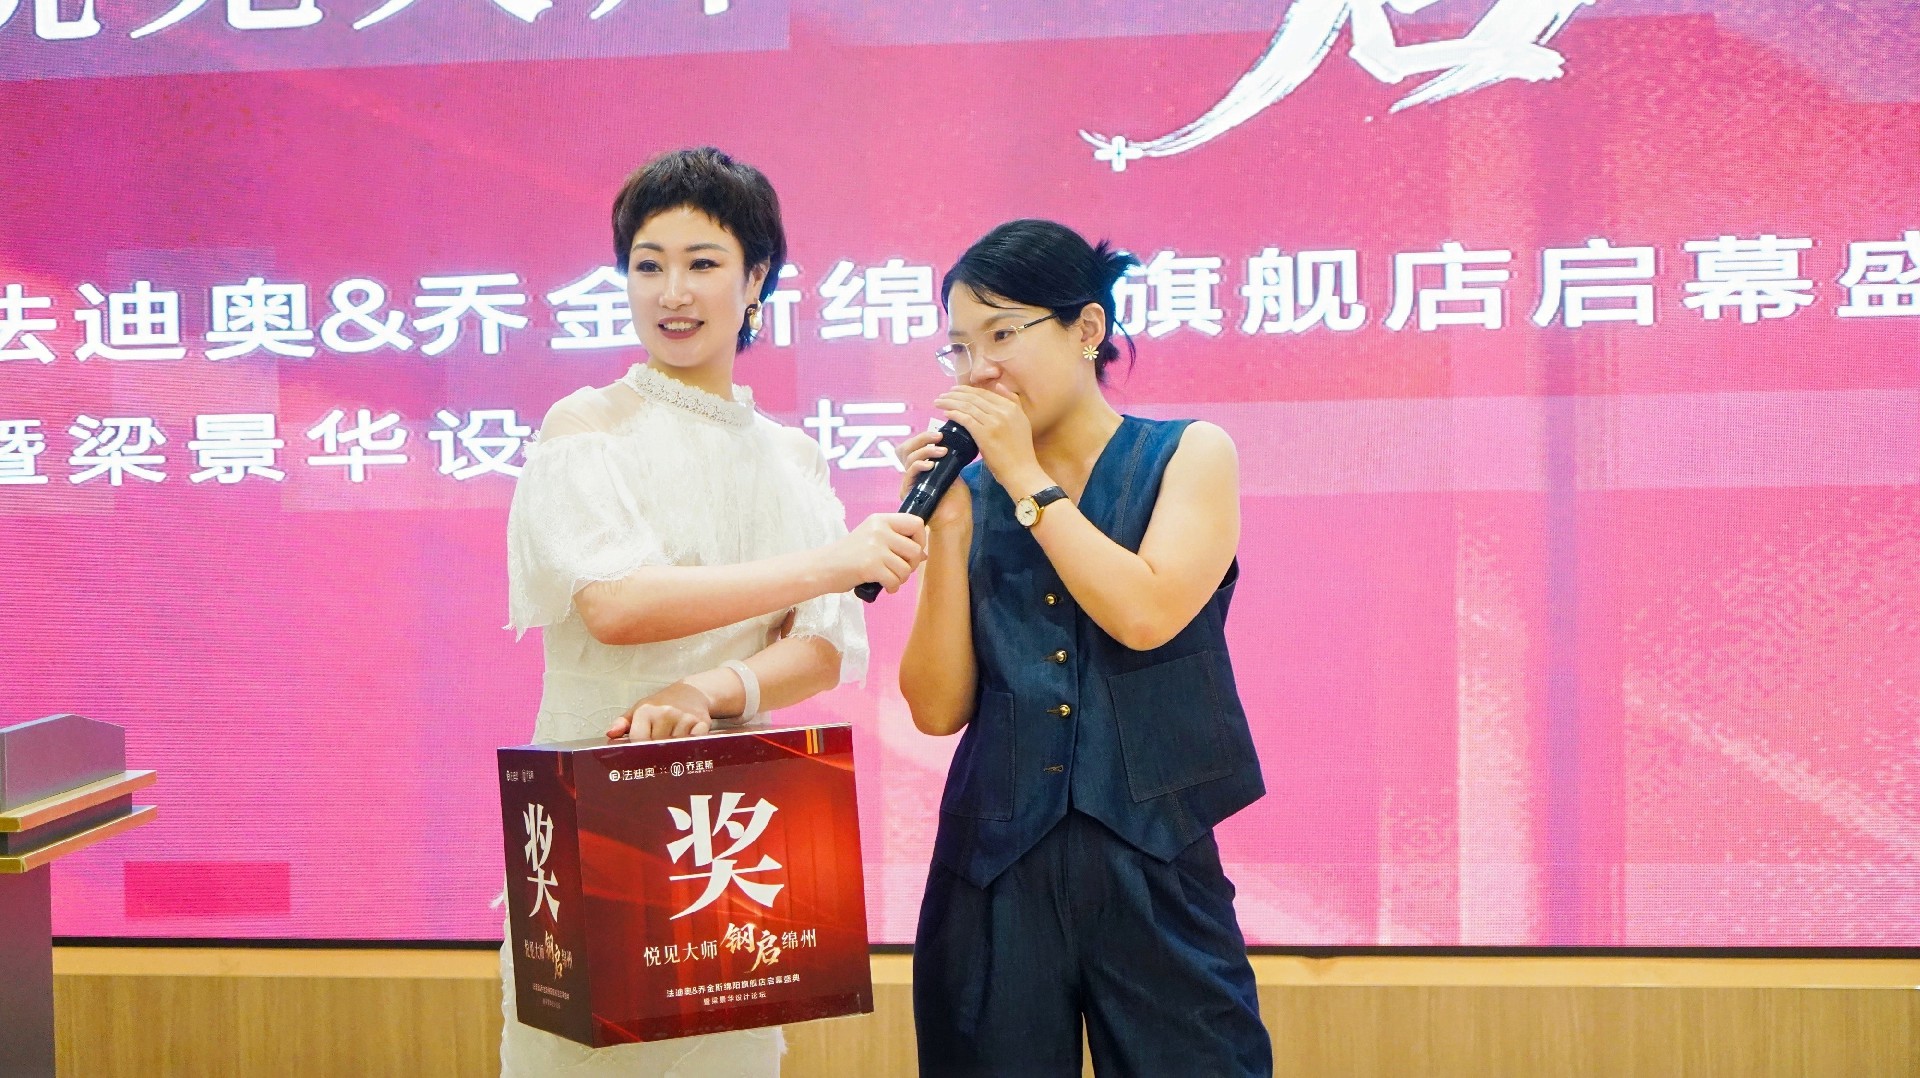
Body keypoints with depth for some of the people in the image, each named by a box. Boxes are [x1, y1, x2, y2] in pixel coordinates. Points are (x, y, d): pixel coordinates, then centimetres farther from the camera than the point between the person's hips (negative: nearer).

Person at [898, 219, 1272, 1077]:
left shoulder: (1190, 455, 2)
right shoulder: (972, 493, 5)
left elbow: (1146, 614, -16)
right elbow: (937, 708, -1)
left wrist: (1025, 477, -9)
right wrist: (946, 525, -7)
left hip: (1150, 864, -2)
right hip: (995, 868, 2)